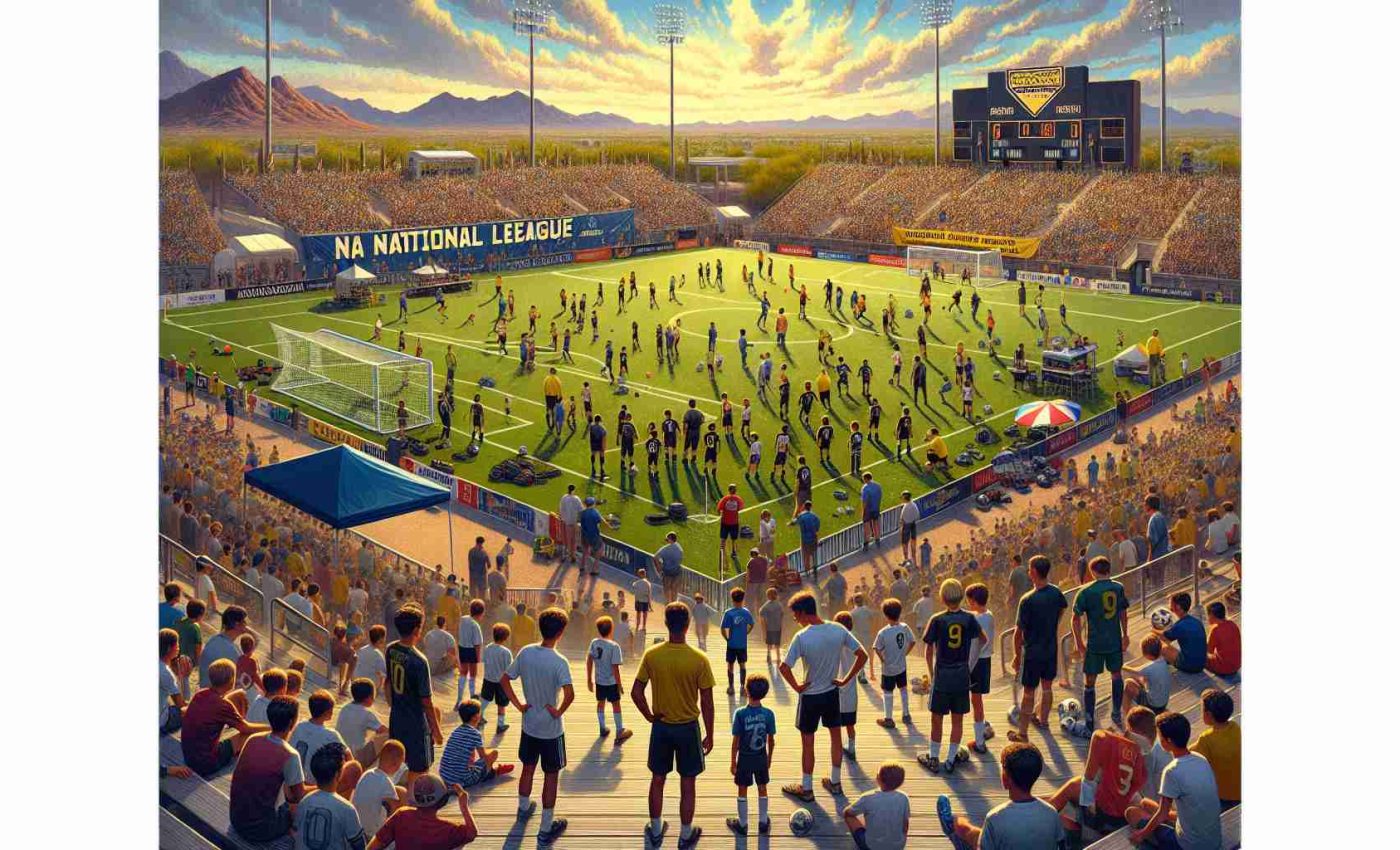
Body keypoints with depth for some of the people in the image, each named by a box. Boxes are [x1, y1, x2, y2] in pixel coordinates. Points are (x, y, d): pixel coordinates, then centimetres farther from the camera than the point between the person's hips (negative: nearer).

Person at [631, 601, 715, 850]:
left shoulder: (651, 655, -12)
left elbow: (636, 692, -8)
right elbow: (707, 702, -12)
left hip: (661, 726, 2)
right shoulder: (699, 659, -17)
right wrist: (709, 735, 0)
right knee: (687, 784, 13)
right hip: (688, 727, -2)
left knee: (658, 780, 18)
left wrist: (650, 716, 8)